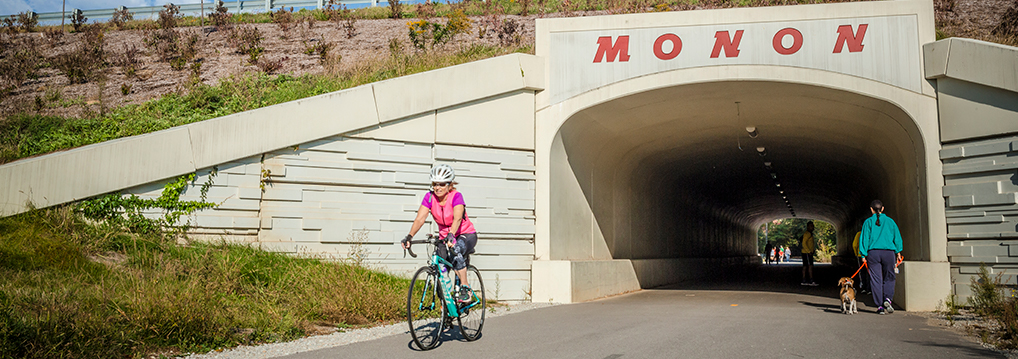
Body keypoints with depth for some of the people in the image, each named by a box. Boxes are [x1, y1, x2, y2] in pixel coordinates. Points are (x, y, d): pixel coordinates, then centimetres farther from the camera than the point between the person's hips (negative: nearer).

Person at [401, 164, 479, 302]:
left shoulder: (456, 196, -21)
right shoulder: (430, 197, -10)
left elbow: (457, 218, -37)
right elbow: (420, 219, -19)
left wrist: (451, 235, -55)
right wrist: (409, 237, -35)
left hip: (466, 235, -4)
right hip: (445, 237, 4)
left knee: (456, 250, -36)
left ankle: (465, 288, -21)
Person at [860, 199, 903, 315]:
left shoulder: (868, 222, 4)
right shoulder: (890, 221, 7)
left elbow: (864, 239, 1)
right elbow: (897, 237, 9)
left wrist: (864, 255, 4)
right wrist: (898, 252, 14)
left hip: (873, 253, 0)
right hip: (888, 252, 0)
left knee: (876, 279, 3)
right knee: (889, 278, 12)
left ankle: (880, 306, 1)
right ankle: (887, 299, -10)